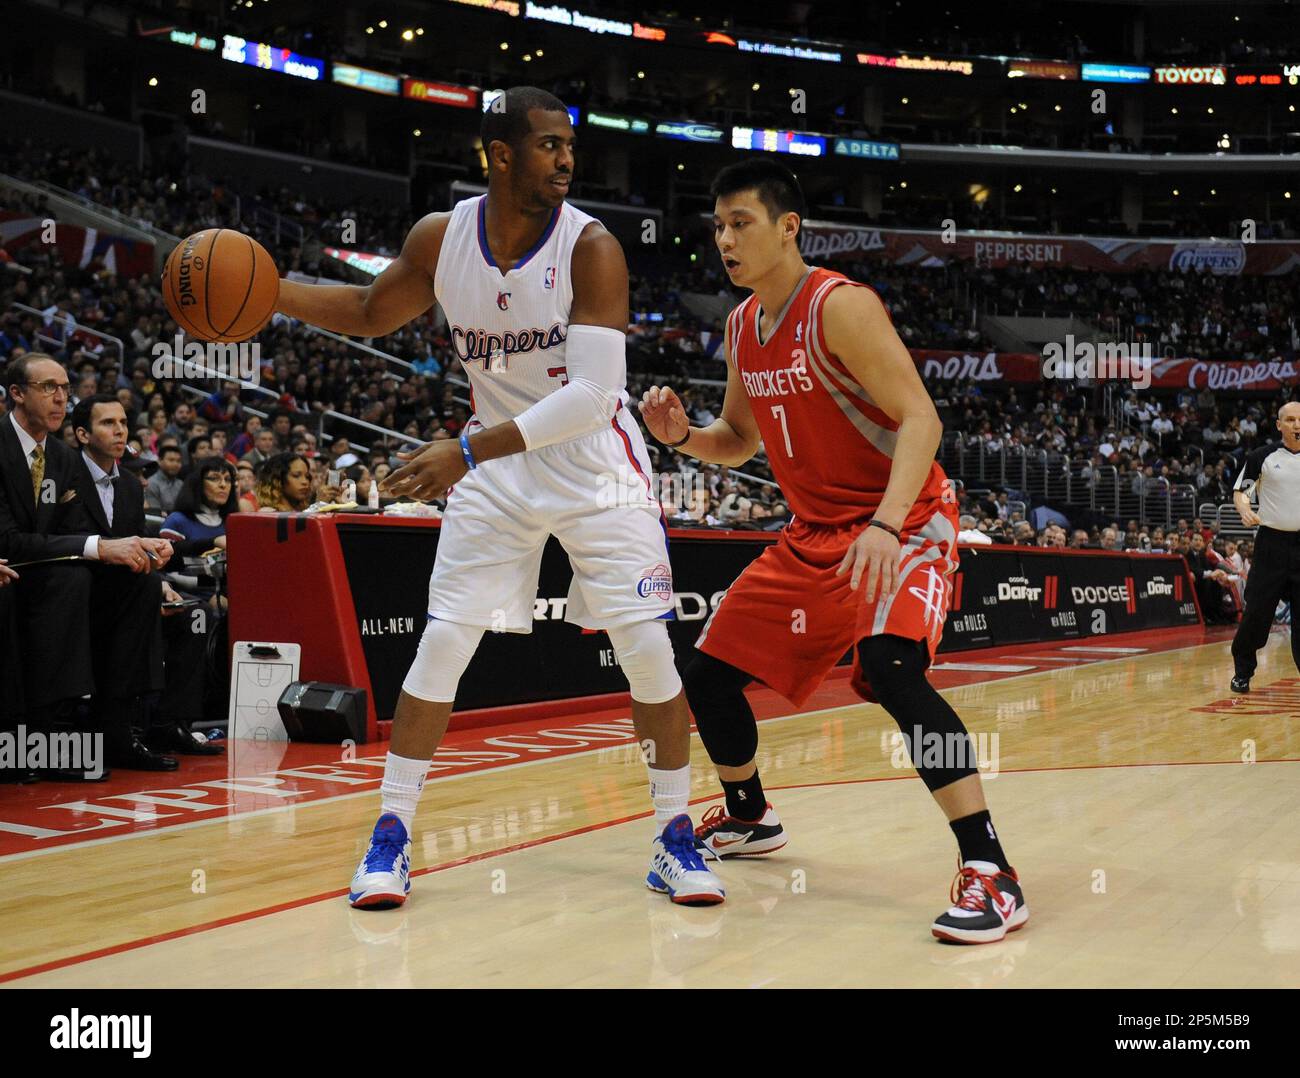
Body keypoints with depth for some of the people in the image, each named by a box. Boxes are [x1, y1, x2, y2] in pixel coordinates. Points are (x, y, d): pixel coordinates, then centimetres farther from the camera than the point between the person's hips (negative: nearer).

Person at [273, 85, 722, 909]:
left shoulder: (591, 247, -20)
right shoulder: (441, 238, -7)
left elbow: (592, 396, -29)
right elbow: (371, 314, 13)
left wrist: (466, 452, -35)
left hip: (594, 462, -3)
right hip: (496, 462, 3)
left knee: (648, 646, -7)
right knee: (442, 642, -3)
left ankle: (675, 838, 10)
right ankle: (391, 835, 9)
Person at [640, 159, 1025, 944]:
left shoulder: (840, 306, -18)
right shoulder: (743, 326, 7)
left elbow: (921, 421, -23)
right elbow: (741, 440, 19)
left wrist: (885, 526, -36)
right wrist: (684, 435, -3)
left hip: (903, 521, -8)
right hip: (813, 533, 8)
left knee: (889, 666, -33)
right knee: (708, 672, 9)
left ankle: (991, 873, -27)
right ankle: (750, 818, 35)